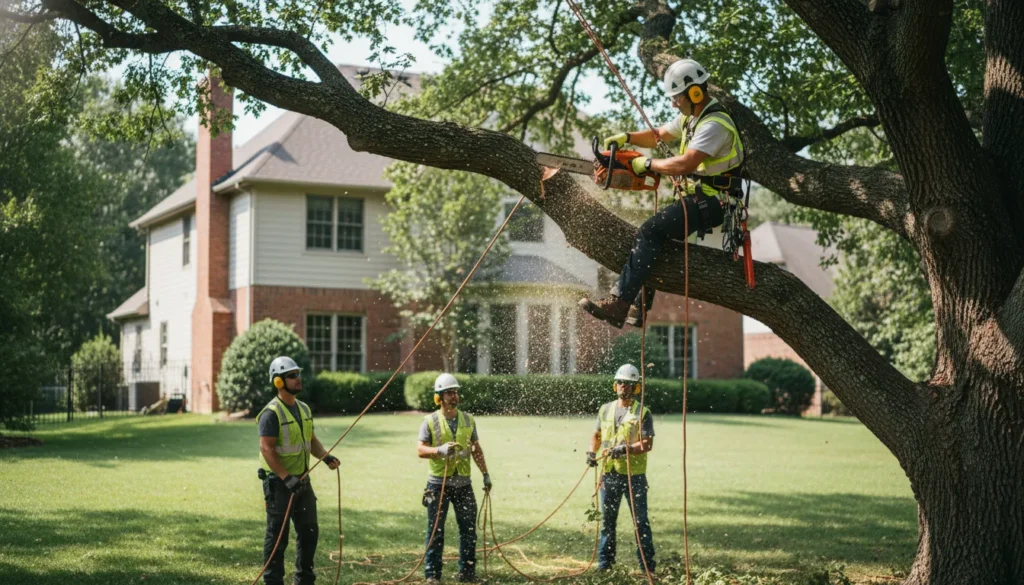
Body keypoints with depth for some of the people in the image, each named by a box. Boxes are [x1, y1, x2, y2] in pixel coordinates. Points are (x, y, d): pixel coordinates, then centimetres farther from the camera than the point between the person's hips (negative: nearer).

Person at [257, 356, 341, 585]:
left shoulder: (304, 409, 11)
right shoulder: (272, 413, -15)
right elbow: (267, 449, -21)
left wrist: (325, 456, -2)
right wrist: (286, 478, -26)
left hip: (302, 479, 8)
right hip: (278, 482, -8)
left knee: (309, 531, 13)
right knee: (277, 535, 0)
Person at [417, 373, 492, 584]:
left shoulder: (468, 420, 8)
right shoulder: (430, 421, -3)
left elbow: (476, 449, 15)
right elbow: (420, 450, -9)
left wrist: (485, 474, 10)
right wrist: (439, 450, -26)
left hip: (463, 482, 3)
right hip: (439, 482, -3)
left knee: (469, 528, 4)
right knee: (436, 530, 0)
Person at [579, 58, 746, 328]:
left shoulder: (714, 124, -21)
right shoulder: (691, 116, 12)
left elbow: (685, 165, -30)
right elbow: (659, 135, 26)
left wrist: (647, 164, -17)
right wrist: (627, 137, 9)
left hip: (713, 202, -10)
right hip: (699, 197, 10)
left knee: (650, 232, -22)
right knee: (655, 238, 10)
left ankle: (618, 304, -27)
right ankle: (639, 310, 14)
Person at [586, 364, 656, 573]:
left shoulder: (642, 413, -5)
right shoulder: (605, 410, 10)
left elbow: (647, 444, -12)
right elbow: (597, 435, 22)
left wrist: (626, 449, -26)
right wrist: (592, 452, 4)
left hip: (634, 475, -4)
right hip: (609, 473, 4)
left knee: (641, 520, 0)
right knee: (607, 519, 11)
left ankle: (647, 563, 6)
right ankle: (605, 561, 21)